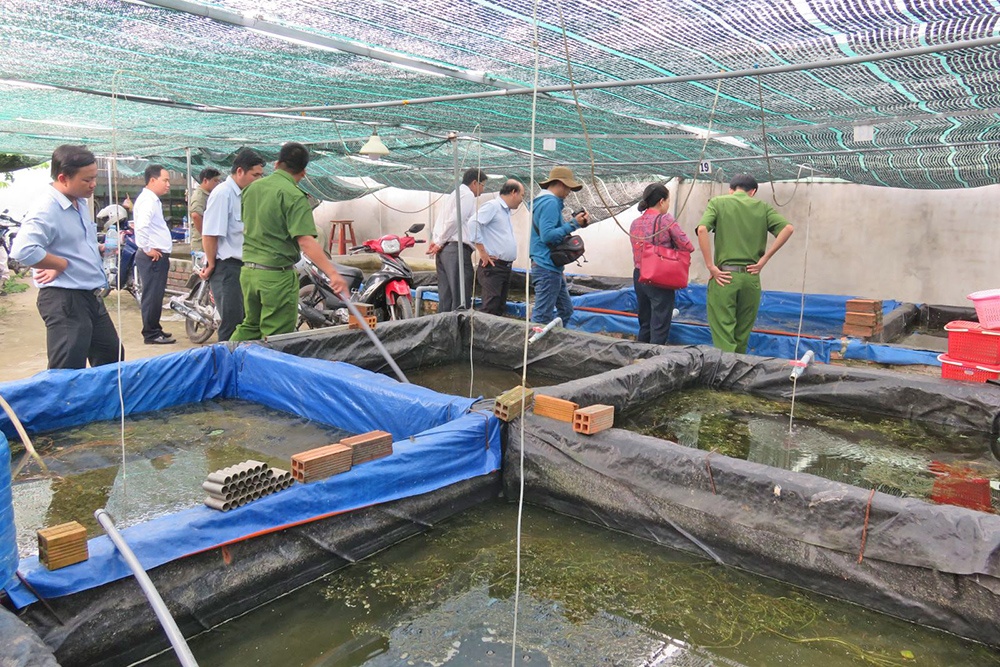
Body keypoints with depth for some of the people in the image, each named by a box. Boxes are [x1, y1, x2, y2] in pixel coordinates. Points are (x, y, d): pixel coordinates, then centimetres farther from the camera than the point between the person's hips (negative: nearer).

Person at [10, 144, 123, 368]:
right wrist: (62, 264, -20)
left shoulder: (81, 203, 10)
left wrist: (99, 248, 5)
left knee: (113, 357, 21)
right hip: (64, 300, -10)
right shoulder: (46, 209, -19)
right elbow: (23, 250, -34)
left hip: (91, 297, 10)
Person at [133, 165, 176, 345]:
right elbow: (141, 226, -29)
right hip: (153, 256, -10)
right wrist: (147, 249, -20)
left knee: (155, 296, 17)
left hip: (158, 256, 10)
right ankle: (151, 334, 1)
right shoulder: (148, 200, -14)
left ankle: (154, 329, 27)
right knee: (152, 296, -5)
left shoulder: (153, 199, 19)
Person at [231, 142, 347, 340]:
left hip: (248, 271, 8)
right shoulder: (294, 196, -14)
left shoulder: (252, 188, 10)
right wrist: (333, 273, -29)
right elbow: (306, 241, -24)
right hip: (277, 275, -7)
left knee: (250, 325, 24)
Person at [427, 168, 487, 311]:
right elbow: (454, 220, -14)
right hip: (457, 249, -9)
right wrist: (440, 242, -6)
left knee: (445, 298, 7)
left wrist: (435, 240, 8)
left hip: (444, 250, 9)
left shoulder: (454, 195, 28)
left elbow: (440, 221, 21)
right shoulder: (468, 195, -3)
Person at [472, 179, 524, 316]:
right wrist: (482, 252, -18)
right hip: (493, 266, -9)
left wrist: (510, 260, 12)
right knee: (490, 308, -13)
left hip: (506, 267, 9)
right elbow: (474, 223, -20)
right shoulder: (492, 206, -8)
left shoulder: (506, 211, 20)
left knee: (500, 309, 10)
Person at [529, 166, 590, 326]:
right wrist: (573, 224, -17)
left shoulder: (550, 202, 17)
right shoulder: (550, 203, -14)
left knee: (566, 310, 17)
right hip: (547, 268, -11)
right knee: (542, 317, -6)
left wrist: (575, 223, 4)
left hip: (552, 267, 11)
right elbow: (547, 235, -24)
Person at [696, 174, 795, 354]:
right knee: (742, 337, 15)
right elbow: (788, 228, -1)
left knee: (723, 336, -3)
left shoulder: (718, 202, 5)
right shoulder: (762, 206, 11)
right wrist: (763, 259, 1)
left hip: (724, 277, -3)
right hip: (751, 277, 3)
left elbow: (702, 229, -13)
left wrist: (710, 266, -9)